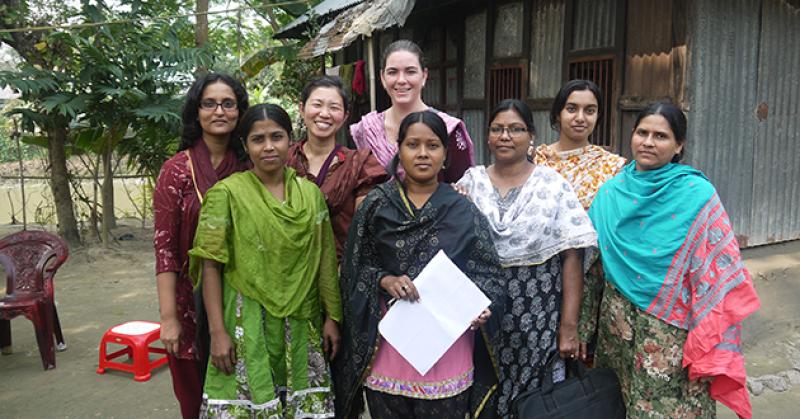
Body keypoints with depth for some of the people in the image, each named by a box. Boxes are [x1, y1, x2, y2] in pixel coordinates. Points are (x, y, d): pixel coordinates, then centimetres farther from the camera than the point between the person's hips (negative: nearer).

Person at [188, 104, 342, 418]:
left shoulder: (311, 193, 6)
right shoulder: (227, 193, -6)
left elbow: (325, 260, 9)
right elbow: (210, 266, -6)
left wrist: (332, 317, 6)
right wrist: (218, 331, -10)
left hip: (302, 326, 3)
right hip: (247, 323, -3)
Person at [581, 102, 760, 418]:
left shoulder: (697, 194, -9)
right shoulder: (612, 191, 3)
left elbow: (717, 271, -10)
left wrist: (708, 343, -14)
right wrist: (585, 324, 9)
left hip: (670, 326, -4)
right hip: (616, 318, 4)